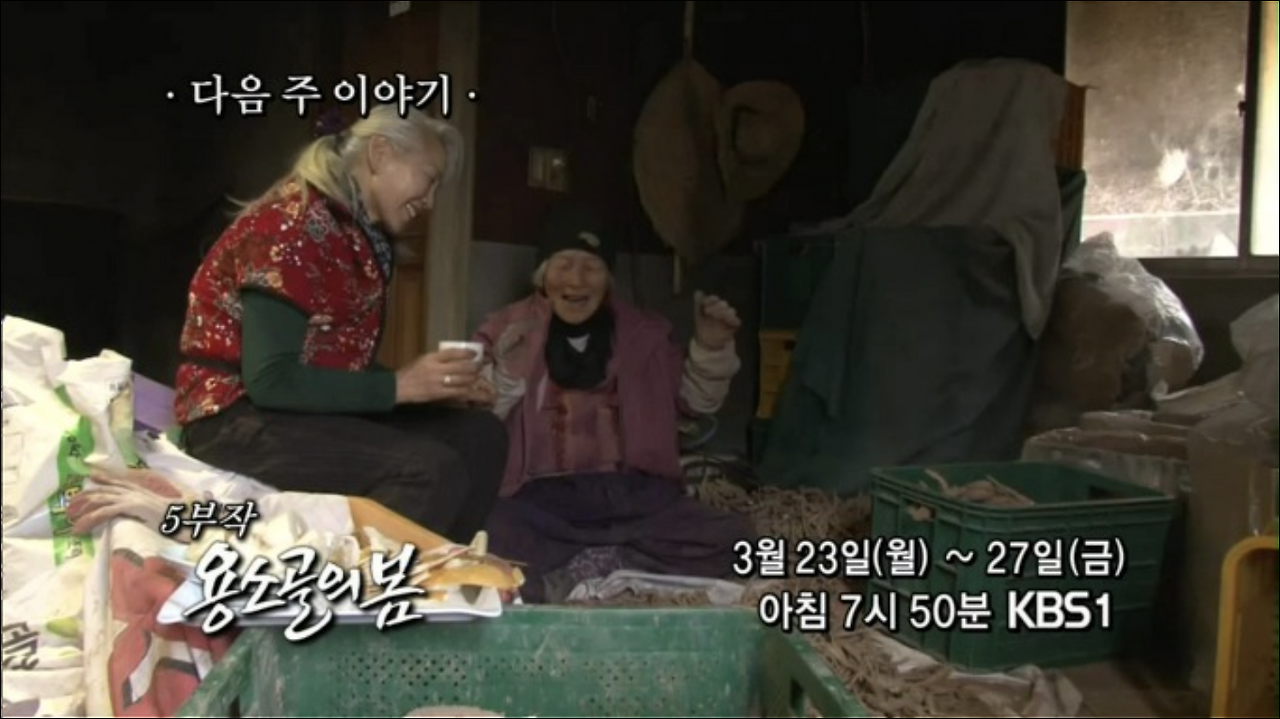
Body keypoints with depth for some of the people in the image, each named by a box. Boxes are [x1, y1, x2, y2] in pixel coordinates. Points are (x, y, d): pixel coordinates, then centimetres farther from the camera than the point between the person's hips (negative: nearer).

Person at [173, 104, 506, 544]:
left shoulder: (361, 236, 11)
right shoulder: (290, 225, -17)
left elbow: (344, 365, 9)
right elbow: (271, 381, -23)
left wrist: (433, 385, -3)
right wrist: (400, 385, -21)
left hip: (319, 411, 9)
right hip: (241, 421, -9)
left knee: (479, 434, -2)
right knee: (433, 471, -28)